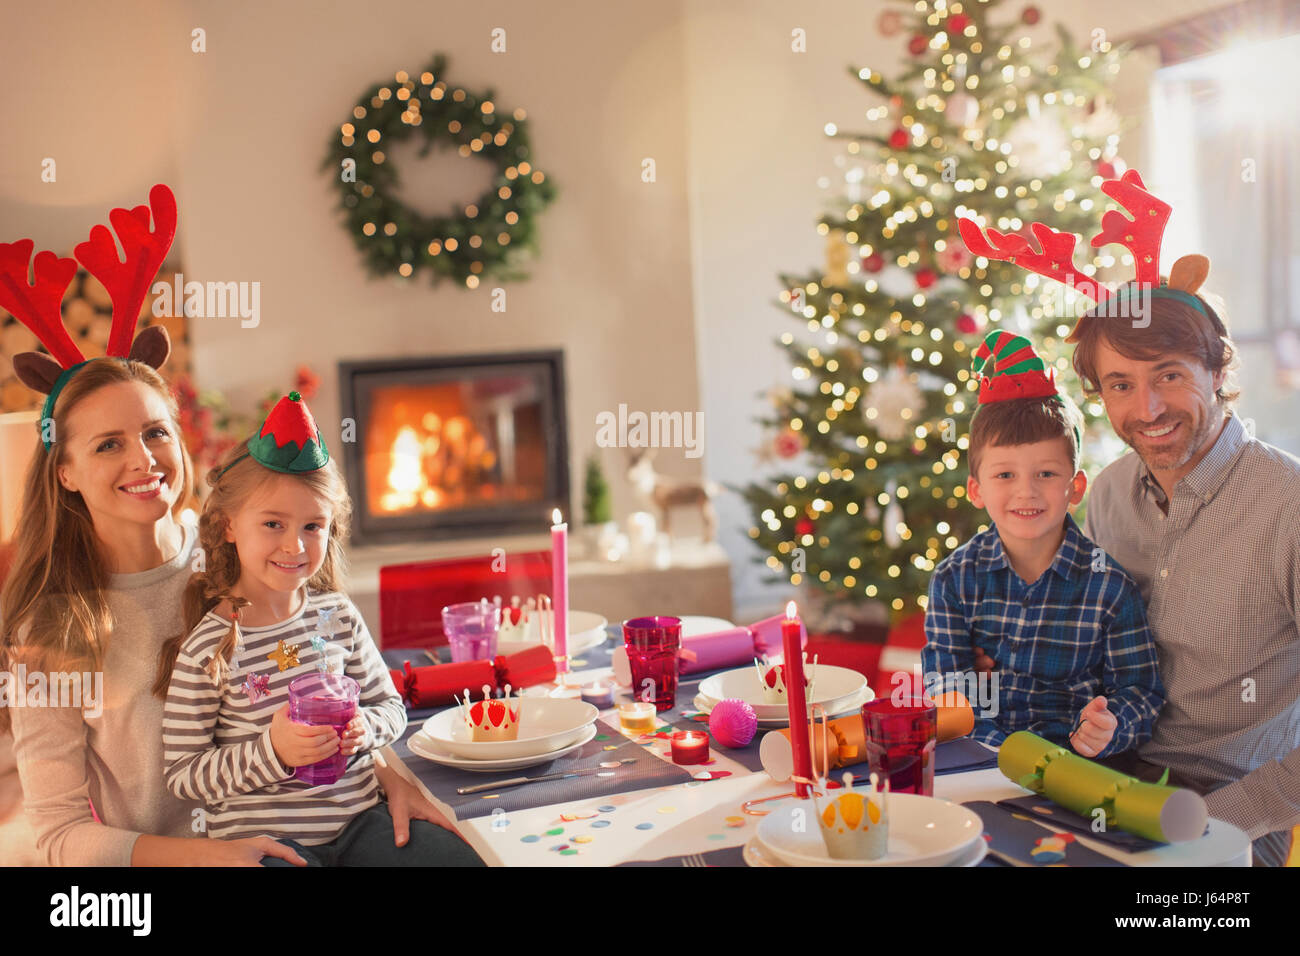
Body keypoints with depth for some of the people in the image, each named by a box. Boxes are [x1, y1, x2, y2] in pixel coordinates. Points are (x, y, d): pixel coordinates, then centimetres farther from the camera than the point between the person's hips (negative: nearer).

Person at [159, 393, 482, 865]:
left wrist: (364, 728, -8)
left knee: (469, 858, -10)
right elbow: (182, 774, -7)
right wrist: (270, 752, -19)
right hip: (259, 835, -3)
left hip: (357, 816, 4)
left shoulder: (338, 616, 5)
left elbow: (390, 706, 14)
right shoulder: (206, 650, -9)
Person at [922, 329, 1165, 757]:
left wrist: (1109, 730, -23)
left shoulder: (1110, 586, -5)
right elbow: (948, 691, -4)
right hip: (981, 761, 1)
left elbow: (1139, 690, 0)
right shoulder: (954, 579, -1)